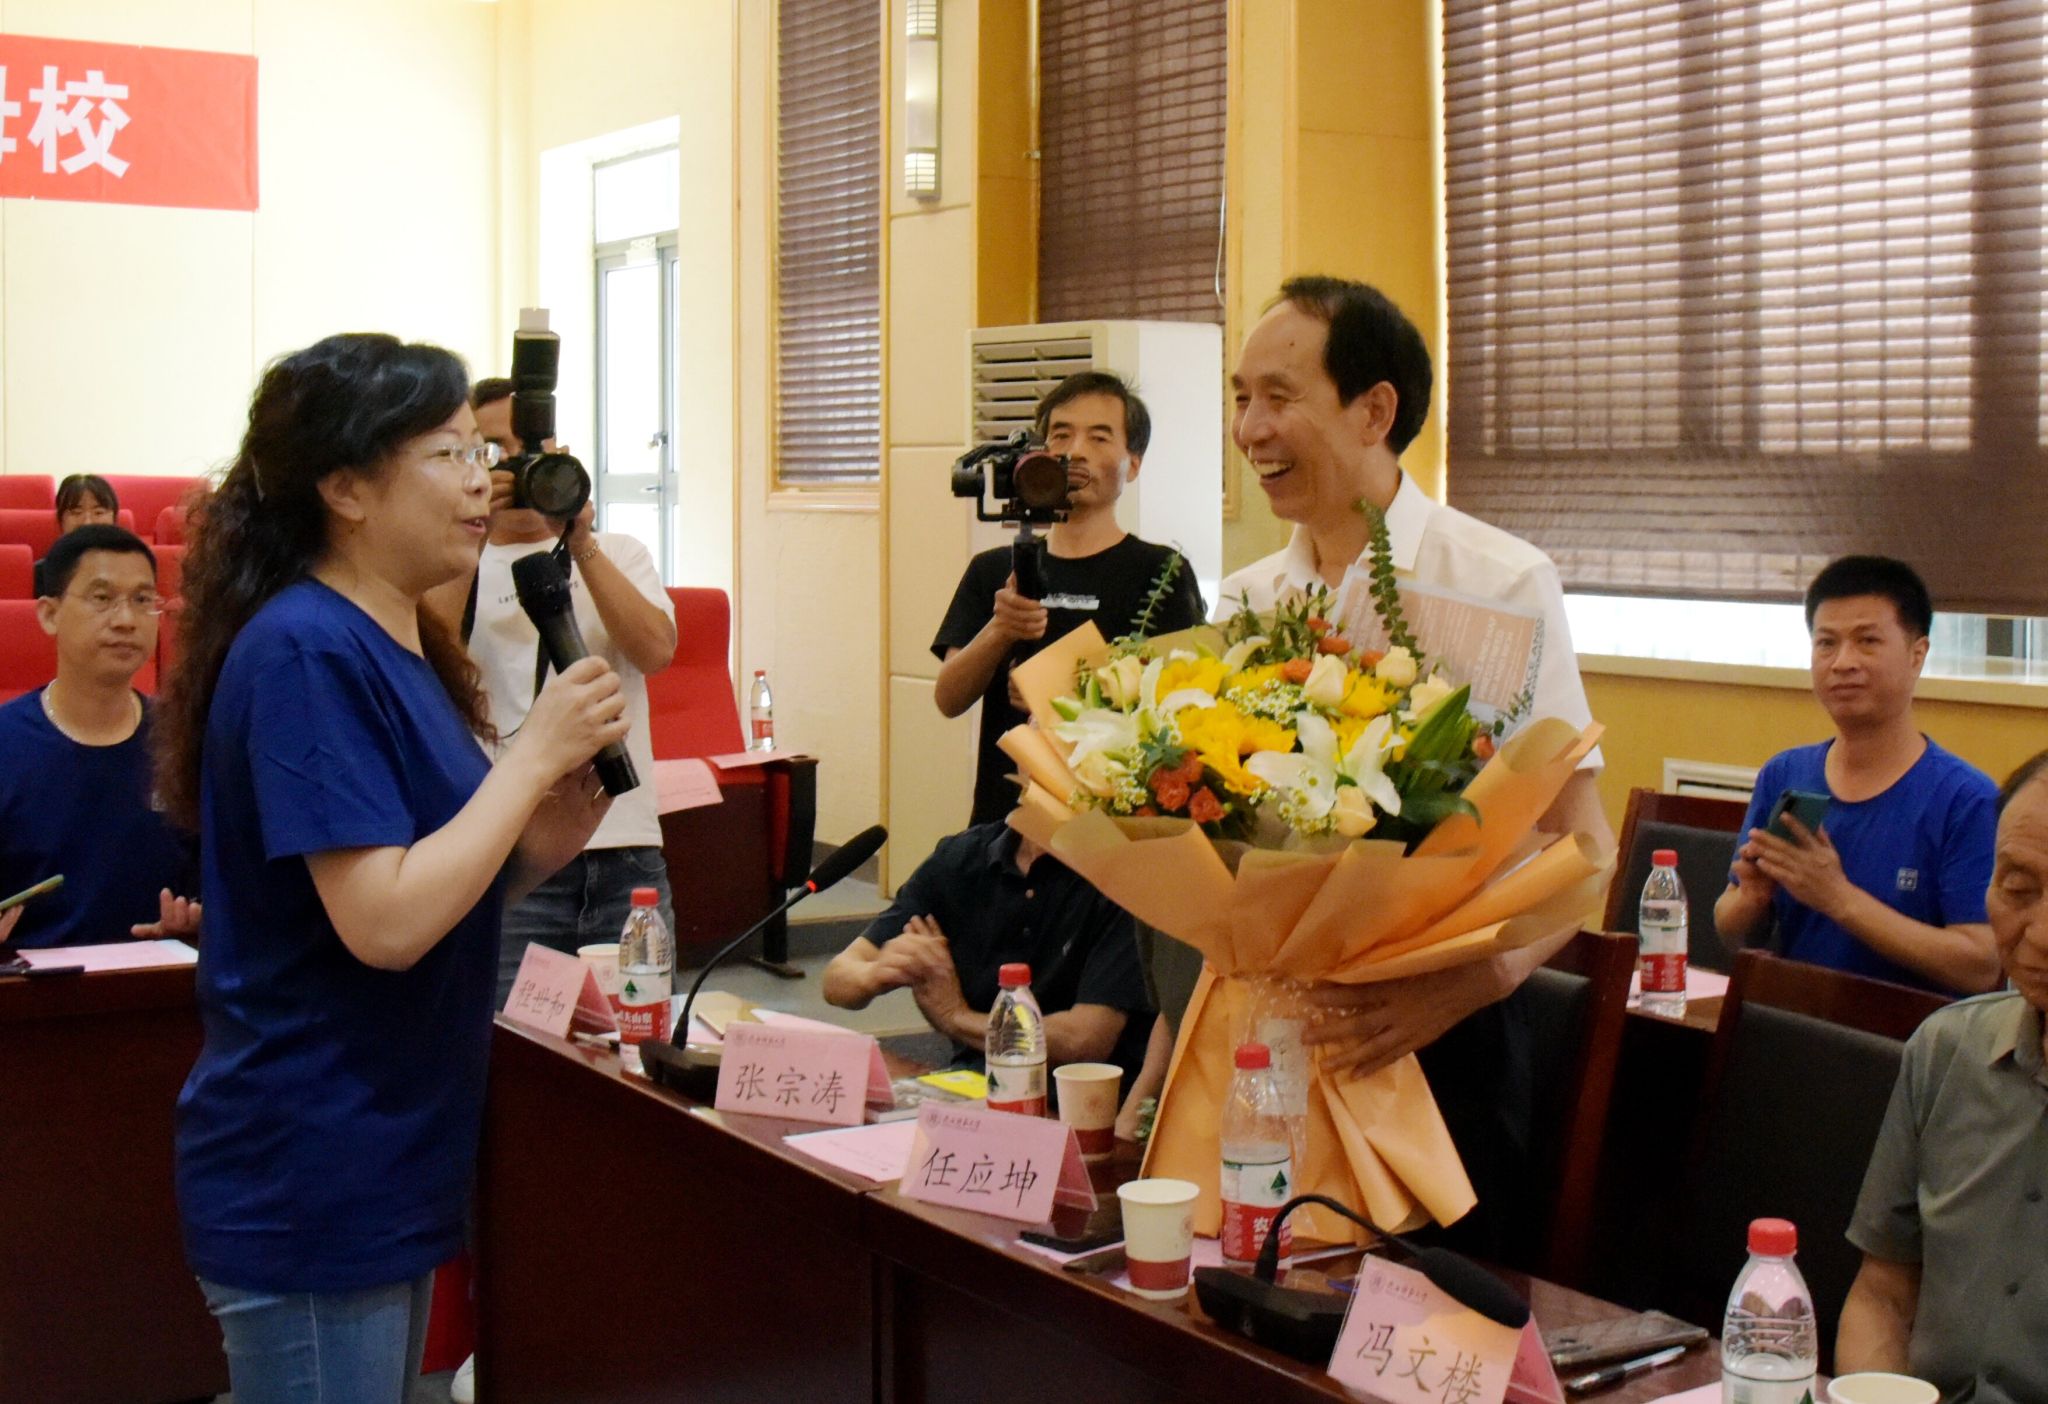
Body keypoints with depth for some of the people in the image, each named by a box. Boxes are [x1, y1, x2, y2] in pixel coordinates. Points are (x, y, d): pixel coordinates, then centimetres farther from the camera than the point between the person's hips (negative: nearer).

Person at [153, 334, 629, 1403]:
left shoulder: (402, 646, 10)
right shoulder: (305, 651, -19)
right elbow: (385, 924, -25)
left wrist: (543, 840, -2)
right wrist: (534, 754, -18)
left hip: (390, 1173, 9)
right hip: (307, 1187, -9)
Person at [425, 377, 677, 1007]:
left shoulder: (620, 555, 15)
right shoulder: (453, 568, 8)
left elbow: (656, 651, -4)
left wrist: (580, 545, -8)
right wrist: (472, 537, -12)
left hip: (625, 844, 2)